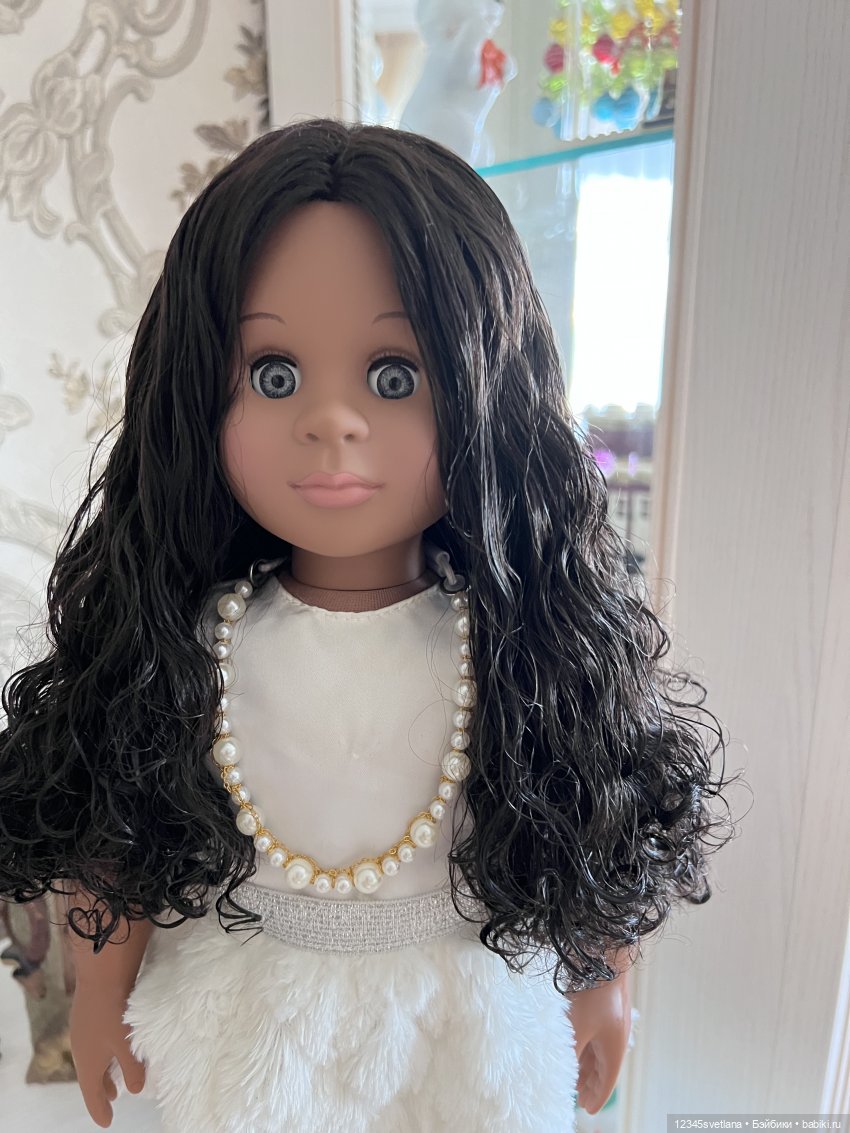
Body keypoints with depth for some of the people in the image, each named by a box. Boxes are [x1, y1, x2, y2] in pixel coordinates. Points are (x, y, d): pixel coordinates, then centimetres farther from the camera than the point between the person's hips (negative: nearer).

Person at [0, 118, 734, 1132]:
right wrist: (104, 984, 6)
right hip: (246, 1014, 1)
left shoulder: (526, 637, -22)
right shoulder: (183, 643, -20)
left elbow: (600, 814, -8)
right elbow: (112, 818, -6)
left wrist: (605, 980, 4)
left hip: (476, 1009, 0)